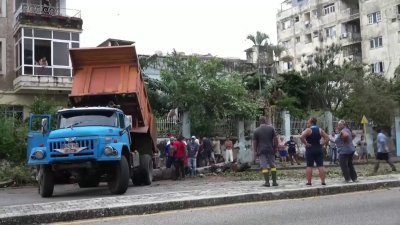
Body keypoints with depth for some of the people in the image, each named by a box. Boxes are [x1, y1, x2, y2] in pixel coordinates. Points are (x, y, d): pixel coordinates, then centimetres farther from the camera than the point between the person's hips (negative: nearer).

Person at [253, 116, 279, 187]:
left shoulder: (256, 130, 0)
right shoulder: (271, 128, 2)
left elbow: (254, 142, -1)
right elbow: (275, 139, -1)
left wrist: (255, 152, 3)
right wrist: (276, 148, 7)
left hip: (261, 151, -1)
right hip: (270, 150, 1)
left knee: (264, 166, -1)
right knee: (273, 166, 10)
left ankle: (267, 182, -4)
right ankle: (274, 181, 9)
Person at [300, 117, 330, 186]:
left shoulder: (308, 130, -7)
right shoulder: (320, 130, 8)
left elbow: (301, 137, -23)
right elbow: (327, 138, 3)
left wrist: (305, 143, -13)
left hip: (310, 149, -4)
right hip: (319, 149, 4)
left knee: (309, 166, 0)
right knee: (321, 166, 4)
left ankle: (309, 182, 1)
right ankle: (323, 181, 3)